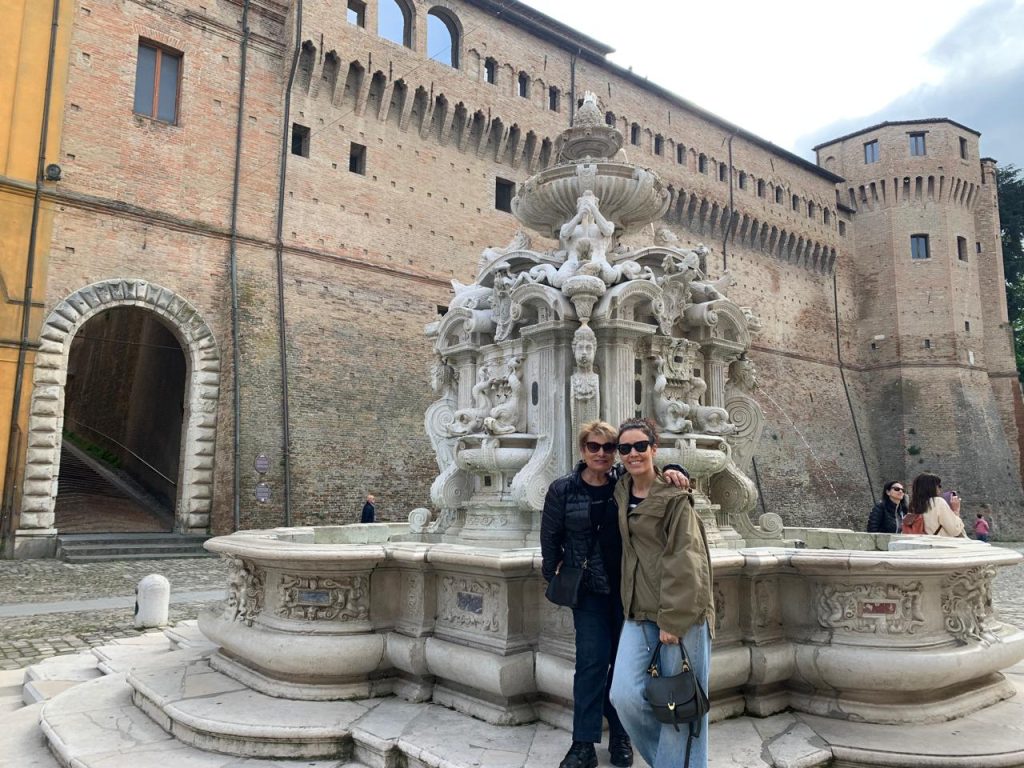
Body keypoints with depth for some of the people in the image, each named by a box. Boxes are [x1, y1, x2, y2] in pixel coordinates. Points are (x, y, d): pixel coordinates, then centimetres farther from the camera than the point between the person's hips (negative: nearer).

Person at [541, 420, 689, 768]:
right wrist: (554, 577, 6)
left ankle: (620, 736, 26)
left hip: (627, 586, 2)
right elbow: (550, 538, 4)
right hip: (589, 589, -1)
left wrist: (672, 472, -23)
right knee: (592, 660, -5)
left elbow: (663, 477, 1)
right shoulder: (562, 490, -5)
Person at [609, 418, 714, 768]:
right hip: (639, 612, 5)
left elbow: (684, 563, -13)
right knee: (624, 695, -6)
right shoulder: (622, 493, 12)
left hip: (680, 612, -5)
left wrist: (673, 620, -16)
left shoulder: (674, 497, -8)